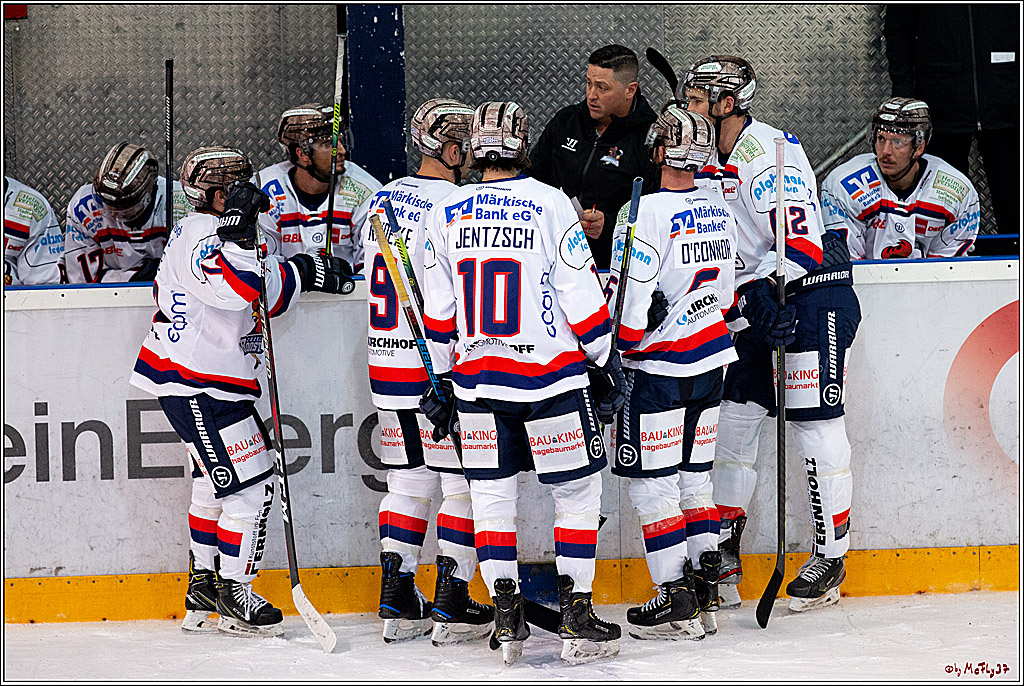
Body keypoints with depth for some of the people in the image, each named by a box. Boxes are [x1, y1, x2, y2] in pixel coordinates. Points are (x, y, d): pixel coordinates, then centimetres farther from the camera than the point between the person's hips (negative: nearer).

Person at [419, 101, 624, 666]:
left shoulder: (445, 214, 3)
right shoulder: (549, 205, -8)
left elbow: (438, 312, 9)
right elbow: (582, 297, -6)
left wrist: (441, 379, 19)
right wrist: (608, 362, 6)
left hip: (477, 379, 3)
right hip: (550, 374, -3)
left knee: (491, 495, 13)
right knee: (577, 491, 7)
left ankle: (507, 622, 9)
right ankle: (577, 621, 3)